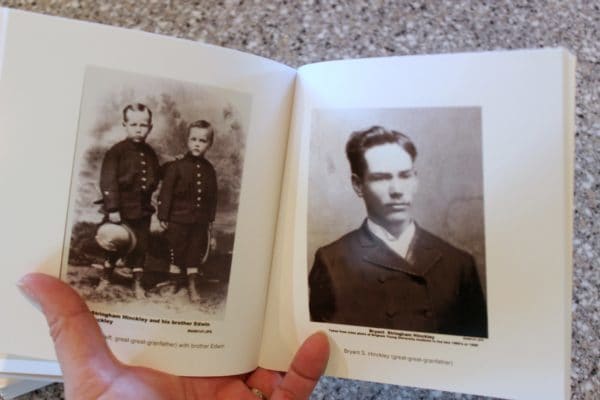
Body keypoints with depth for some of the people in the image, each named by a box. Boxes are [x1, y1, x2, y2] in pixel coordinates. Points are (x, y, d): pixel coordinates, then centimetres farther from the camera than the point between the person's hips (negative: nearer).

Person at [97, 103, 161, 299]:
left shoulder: (150, 154, 5)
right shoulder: (116, 151, -11)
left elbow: (154, 179, 16)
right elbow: (108, 181, -15)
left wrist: (149, 187, -6)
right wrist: (112, 208, -19)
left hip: (143, 209, 4)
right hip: (121, 209, -4)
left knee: (140, 246, 10)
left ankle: (137, 283, 24)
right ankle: (105, 278, 33)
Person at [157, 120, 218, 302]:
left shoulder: (209, 169, 2)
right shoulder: (177, 166, -10)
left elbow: (212, 197, 7)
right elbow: (166, 192, -9)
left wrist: (210, 219, 8)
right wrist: (163, 216, -10)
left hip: (200, 221, 4)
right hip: (178, 219, -3)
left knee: (195, 252, 13)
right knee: (176, 251, 8)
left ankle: (192, 286, 27)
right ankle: (174, 283, 27)